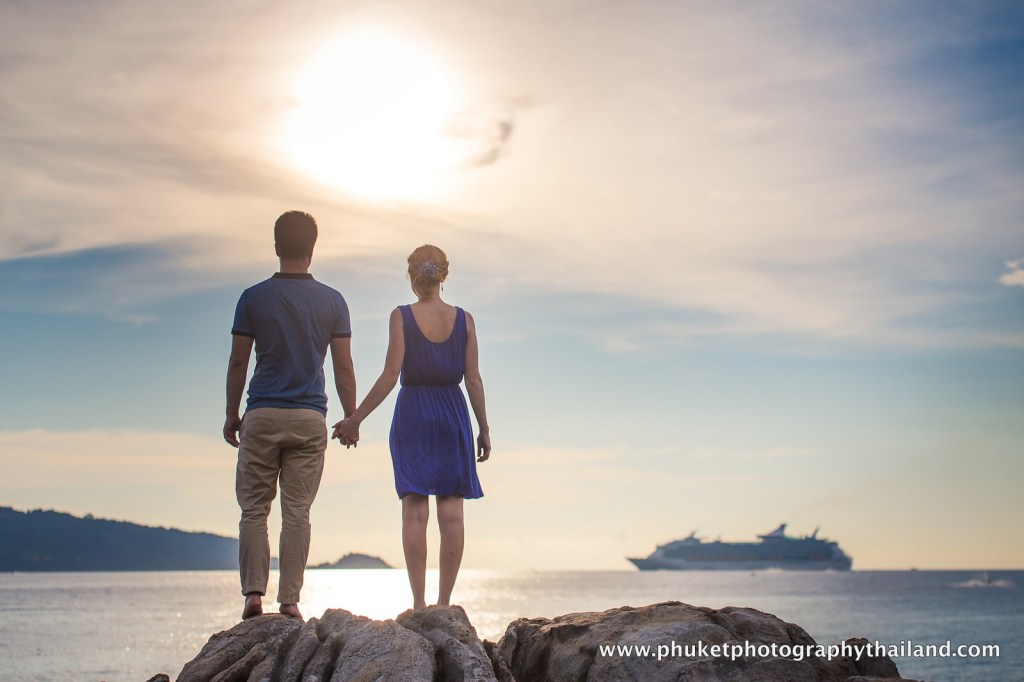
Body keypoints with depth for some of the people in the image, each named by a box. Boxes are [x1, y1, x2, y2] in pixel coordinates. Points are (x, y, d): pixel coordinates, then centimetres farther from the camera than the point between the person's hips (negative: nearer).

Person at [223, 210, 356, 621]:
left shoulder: (253, 298, 0)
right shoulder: (332, 301, 2)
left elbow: (237, 363, 1)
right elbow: (343, 367, 2)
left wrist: (231, 415, 11)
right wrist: (351, 418, 11)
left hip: (262, 416, -1)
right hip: (309, 418, 1)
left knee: (254, 509, 7)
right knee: (297, 512, 3)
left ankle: (254, 593, 0)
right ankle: (289, 600, 2)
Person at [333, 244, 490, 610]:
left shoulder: (401, 316, -4)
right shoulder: (464, 319, 2)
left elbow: (390, 376, -9)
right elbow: (473, 379, 0)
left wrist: (355, 419, -3)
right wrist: (484, 429, 8)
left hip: (412, 414, -1)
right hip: (453, 414, 2)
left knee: (414, 511, 0)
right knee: (451, 513, 3)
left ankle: (419, 602, -2)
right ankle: (444, 601, 4)